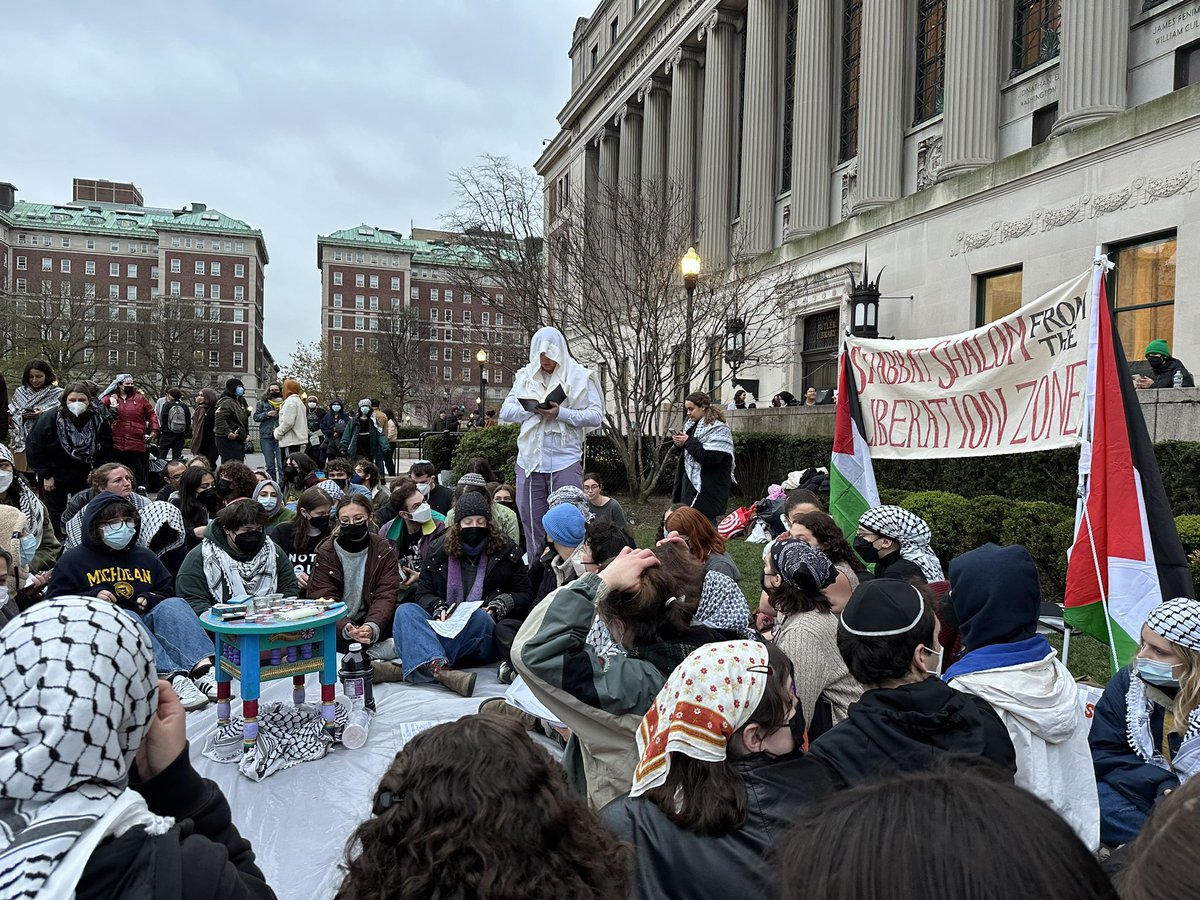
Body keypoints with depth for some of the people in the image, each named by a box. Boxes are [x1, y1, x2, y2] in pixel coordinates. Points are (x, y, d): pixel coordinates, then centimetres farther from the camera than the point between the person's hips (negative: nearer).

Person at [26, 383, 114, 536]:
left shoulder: (99, 419, -10)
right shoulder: (49, 418, -17)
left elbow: (106, 449, 3)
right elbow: (34, 447, -10)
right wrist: (46, 475, -10)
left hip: (85, 477, 2)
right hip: (55, 477, -2)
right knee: (56, 517, 6)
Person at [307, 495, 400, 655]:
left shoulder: (384, 550, -1)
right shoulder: (325, 553, -2)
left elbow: (386, 595, -10)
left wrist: (372, 627, -31)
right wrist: (345, 628, -32)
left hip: (370, 622, -1)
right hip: (336, 626, 1)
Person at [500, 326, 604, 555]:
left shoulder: (580, 377, 1)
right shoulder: (524, 376, 11)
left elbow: (596, 416, -7)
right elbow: (506, 412, 6)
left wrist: (561, 413, -18)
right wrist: (533, 409, -11)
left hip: (565, 460, -4)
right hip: (530, 459, 4)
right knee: (531, 519, 10)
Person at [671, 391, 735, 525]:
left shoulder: (718, 429, -12)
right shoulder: (693, 425, 14)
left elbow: (711, 457, -22)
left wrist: (688, 442, -17)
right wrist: (680, 445, 2)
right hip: (690, 484, 8)